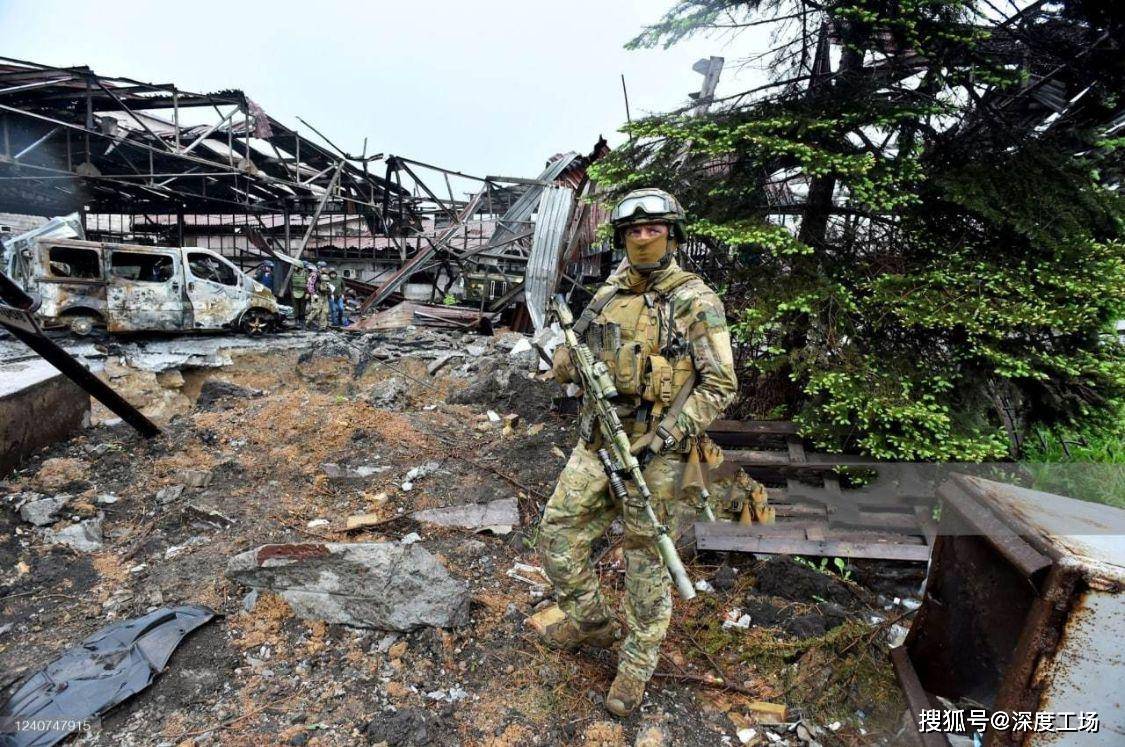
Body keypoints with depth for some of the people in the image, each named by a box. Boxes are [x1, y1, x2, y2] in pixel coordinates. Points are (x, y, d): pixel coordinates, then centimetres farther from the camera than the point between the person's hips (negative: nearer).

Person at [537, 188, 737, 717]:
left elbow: (720, 385, -12)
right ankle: (593, 621, 36)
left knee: (646, 564, 9)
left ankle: (637, 665, 32)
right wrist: (570, 352, -12)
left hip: (656, 453, -5)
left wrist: (664, 436, -20)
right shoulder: (608, 296, 7)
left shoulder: (696, 301, -9)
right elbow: (564, 369, 13)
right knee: (557, 536, 9)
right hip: (597, 442, 6)